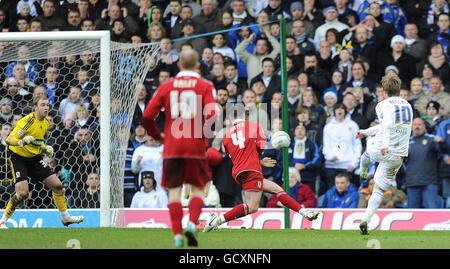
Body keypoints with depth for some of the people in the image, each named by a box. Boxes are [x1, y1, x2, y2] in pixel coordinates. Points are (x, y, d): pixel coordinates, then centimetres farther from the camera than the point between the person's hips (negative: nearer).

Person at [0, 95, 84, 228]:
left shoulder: (45, 123, 5)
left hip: (35, 158, 7)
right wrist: (22, 141, -42)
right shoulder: (27, 121, -20)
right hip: (19, 158, -7)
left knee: (57, 185, 2)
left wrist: (46, 148, 2)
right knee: (22, 192, -22)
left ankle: (66, 217, 19)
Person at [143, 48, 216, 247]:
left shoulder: (166, 86, 5)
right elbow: (212, 115, -13)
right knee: (197, 188, 11)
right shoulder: (205, 86, -1)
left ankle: (177, 234, -6)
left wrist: (157, 136, 16)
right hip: (195, 146, -1)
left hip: (171, 147, 1)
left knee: (174, 190, 4)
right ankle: (192, 223, -12)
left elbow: (147, 116, 1)